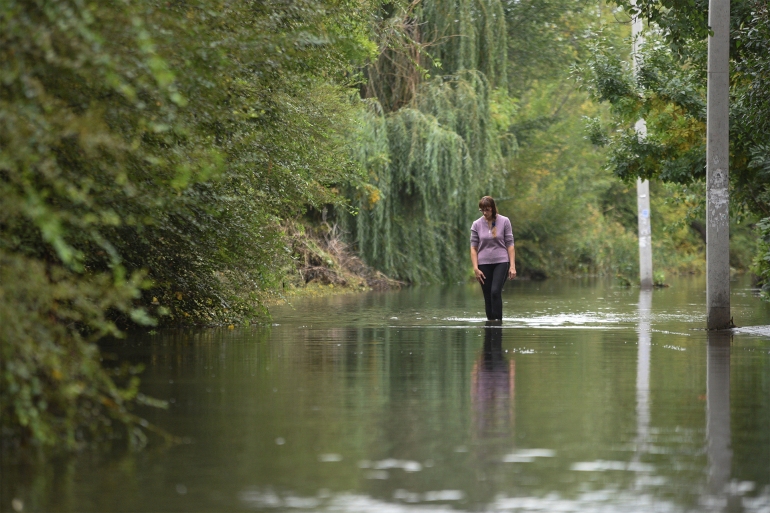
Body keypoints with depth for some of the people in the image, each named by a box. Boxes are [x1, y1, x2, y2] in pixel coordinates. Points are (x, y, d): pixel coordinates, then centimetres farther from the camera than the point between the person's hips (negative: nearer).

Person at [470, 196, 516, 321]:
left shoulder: (504, 222, 0)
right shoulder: (476, 224, 3)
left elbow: (510, 244, 0)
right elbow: (473, 247, 4)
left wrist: (512, 266, -6)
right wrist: (475, 268, -4)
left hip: (501, 262, -2)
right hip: (484, 263, 2)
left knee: (496, 292, -19)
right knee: (488, 296, 2)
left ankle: (498, 320, -18)